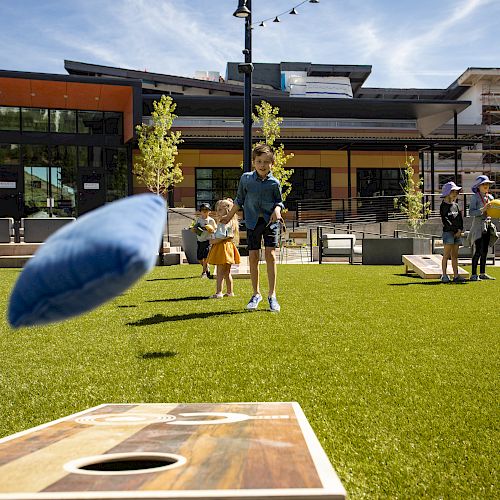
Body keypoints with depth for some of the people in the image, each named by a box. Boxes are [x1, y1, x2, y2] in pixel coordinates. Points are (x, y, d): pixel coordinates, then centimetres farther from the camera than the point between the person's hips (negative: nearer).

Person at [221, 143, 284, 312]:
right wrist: (229, 216, 18)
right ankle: (256, 294, 16)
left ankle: (272, 295, 0)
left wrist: (277, 210, -14)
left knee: (270, 254, -10)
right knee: (253, 257, 2)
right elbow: (239, 200, 13)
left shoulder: (274, 183, -4)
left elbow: (279, 201, 8)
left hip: (270, 221, -1)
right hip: (253, 222, 2)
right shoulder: (246, 178, 0)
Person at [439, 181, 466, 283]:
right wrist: (454, 230, -12)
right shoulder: (443, 206, -5)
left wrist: (460, 230, -1)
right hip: (448, 232, -7)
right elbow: (445, 220, -11)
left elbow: (460, 218, 14)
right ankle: (444, 275, -4)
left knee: (455, 255, 7)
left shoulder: (456, 205, 16)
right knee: (447, 255, -7)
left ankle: (456, 276, 7)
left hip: (457, 233, 7)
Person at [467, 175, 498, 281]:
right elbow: (471, 212, -15)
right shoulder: (475, 198, -6)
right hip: (478, 225, -7)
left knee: (485, 251, 9)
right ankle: (474, 274, -7)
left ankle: (482, 273, 16)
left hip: (488, 226, 7)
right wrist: (483, 210, -24)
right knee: (478, 251, -10)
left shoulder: (490, 197, 13)